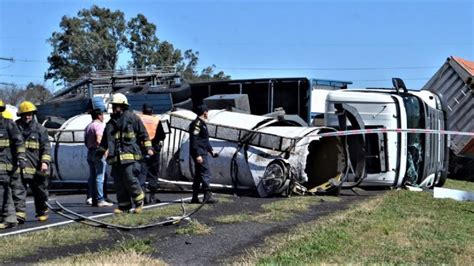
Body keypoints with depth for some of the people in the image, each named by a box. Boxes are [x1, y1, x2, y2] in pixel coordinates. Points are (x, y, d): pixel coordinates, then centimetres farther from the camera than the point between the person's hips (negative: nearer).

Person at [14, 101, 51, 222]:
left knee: (40, 191, 12)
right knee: (18, 191, -8)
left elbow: (46, 147, -2)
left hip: (37, 167, 0)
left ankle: (42, 212, 28)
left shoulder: (40, 129, 2)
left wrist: (45, 162, -14)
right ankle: (19, 213, -7)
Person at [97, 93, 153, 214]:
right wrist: (100, 150, 13)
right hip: (115, 158, 6)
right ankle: (124, 206, 11)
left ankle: (139, 201, 7)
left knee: (130, 179, -12)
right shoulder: (111, 122, 21)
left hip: (129, 155, -6)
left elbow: (143, 134, 2)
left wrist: (148, 148, -6)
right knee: (119, 183, 4)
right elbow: (105, 140, 27)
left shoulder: (132, 118, 4)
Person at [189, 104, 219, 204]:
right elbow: (194, 140, -20)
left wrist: (211, 151, 23)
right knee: (206, 173, -11)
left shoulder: (202, 123, 20)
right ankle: (207, 196, -12)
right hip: (199, 153, -11)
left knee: (198, 175, 11)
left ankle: (195, 197, 16)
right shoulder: (197, 123, -13)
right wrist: (197, 154, -24)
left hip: (202, 153, 11)